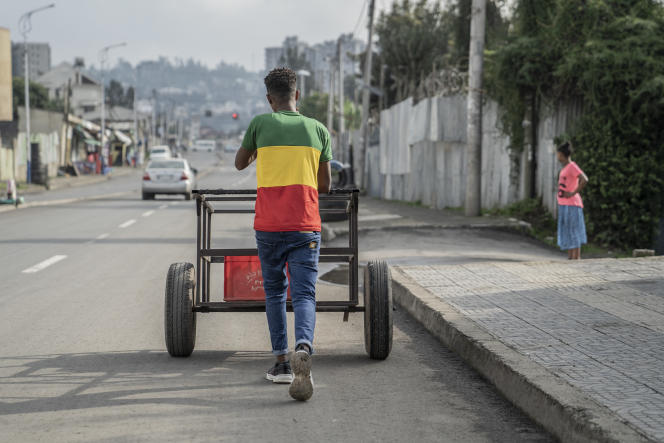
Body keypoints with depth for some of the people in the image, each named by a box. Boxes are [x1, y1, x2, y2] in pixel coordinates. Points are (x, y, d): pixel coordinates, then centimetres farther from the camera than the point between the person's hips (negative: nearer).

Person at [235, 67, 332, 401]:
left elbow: (240, 163, 17)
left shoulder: (260, 124, 0)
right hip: (305, 226, 0)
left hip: (268, 226, 0)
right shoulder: (318, 130, 5)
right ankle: (303, 349, -30)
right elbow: (325, 186, 9)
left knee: (274, 292, 15)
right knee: (304, 294, -4)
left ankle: (282, 361, 13)